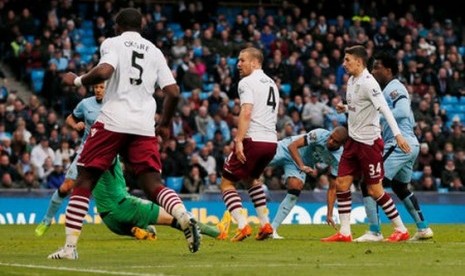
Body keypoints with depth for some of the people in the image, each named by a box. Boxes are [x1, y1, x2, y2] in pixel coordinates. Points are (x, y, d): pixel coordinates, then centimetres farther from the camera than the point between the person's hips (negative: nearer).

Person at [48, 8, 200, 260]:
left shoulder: (113, 43, 5)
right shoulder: (155, 52, 17)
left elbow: (103, 72, -15)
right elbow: (173, 92, 11)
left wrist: (77, 80, 2)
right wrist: (164, 124, 25)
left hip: (112, 121, -3)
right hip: (144, 127, 3)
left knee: (84, 180, 5)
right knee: (153, 184, 3)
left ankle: (69, 245, 0)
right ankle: (184, 216, -27)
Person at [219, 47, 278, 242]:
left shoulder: (247, 82, -6)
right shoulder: (271, 83, 21)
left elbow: (246, 113, -19)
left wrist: (239, 140, -24)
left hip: (253, 140, -8)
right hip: (271, 141, 8)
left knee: (227, 183, 1)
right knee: (251, 179, 31)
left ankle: (243, 225, -15)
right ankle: (265, 224, 22)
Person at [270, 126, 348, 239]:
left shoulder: (338, 159, -18)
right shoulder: (320, 134, -30)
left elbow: (332, 187, -11)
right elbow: (292, 146, -29)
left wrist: (329, 214, -15)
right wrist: (302, 166, -44)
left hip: (304, 163, 2)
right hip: (287, 150, -2)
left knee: (295, 188, -18)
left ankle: (273, 228, -11)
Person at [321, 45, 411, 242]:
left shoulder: (368, 83, -17)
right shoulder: (351, 81, 10)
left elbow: (384, 109, -26)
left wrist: (397, 134, -34)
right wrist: (345, 108, 6)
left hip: (369, 142, -9)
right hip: (353, 141, 9)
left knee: (375, 190, -3)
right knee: (341, 184, 3)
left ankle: (401, 229, 9)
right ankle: (344, 232, 8)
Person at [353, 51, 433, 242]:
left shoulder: (394, 88, -10)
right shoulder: (390, 89, 20)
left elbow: (403, 111, -27)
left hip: (399, 145, -11)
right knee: (400, 187, 26)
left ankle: (374, 232, -14)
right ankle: (423, 229, 30)